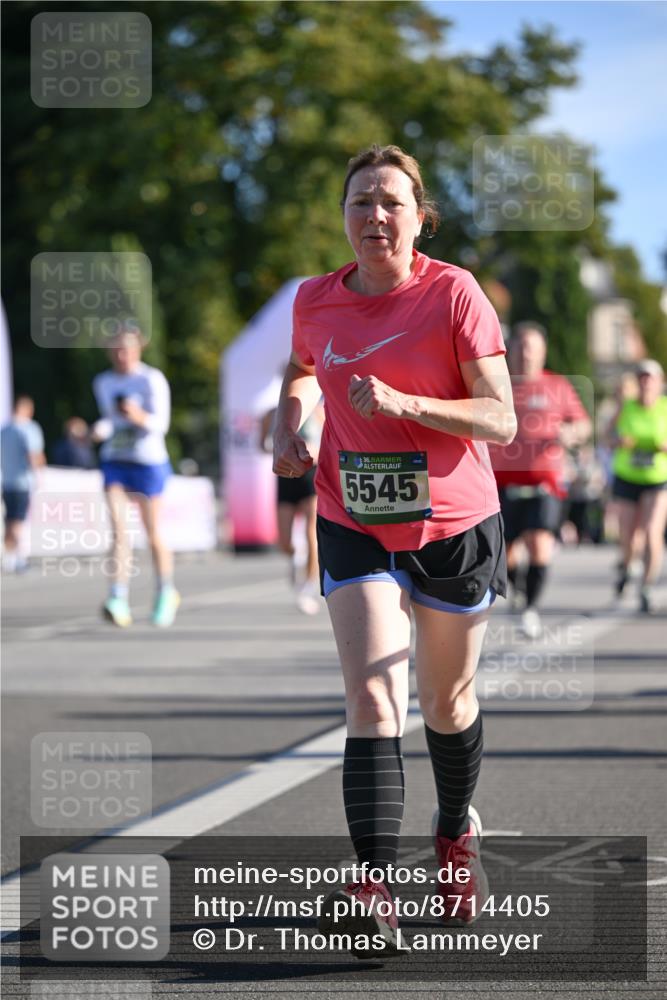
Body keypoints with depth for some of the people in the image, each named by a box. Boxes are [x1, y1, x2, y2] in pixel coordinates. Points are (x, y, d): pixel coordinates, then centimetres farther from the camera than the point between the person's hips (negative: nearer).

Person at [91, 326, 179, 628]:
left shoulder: (153, 380, -8)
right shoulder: (102, 383, 9)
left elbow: (161, 423, -15)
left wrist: (140, 417, -35)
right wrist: (100, 430, 3)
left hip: (149, 461, -4)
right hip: (114, 461, 4)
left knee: (153, 534, 6)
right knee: (119, 529, -13)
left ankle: (165, 594, 28)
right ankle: (119, 601, -23)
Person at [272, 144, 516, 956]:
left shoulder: (453, 293, -11)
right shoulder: (316, 302, 1)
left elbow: (500, 420, -13)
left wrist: (404, 404, -25)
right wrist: (288, 426, 5)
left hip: (455, 525, -1)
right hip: (355, 527, 1)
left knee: (448, 702, 14)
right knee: (372, 701, -14)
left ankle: (457, 832, 42)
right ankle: (375, 889, -22)